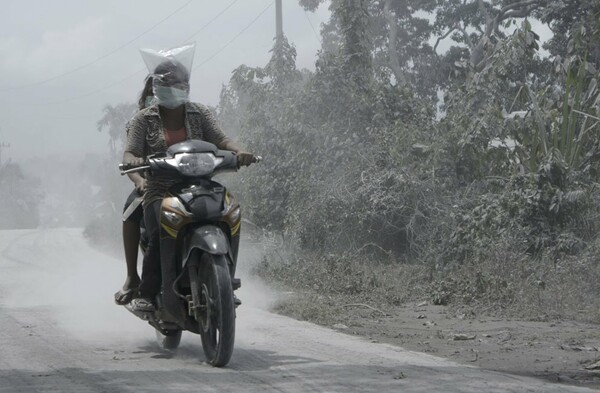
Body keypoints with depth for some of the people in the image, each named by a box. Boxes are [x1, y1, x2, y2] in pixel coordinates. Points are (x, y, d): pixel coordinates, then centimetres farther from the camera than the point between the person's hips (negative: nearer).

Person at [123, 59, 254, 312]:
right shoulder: (145, 119, 9)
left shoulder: (199, 114, 13)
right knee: (160, 235, -32)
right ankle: (145, 294, -23)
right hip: (159, 193, -2)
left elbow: (220, 139, -1)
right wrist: (133, 161, -28)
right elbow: (130, 152, -2)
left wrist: (238, 151, -24)